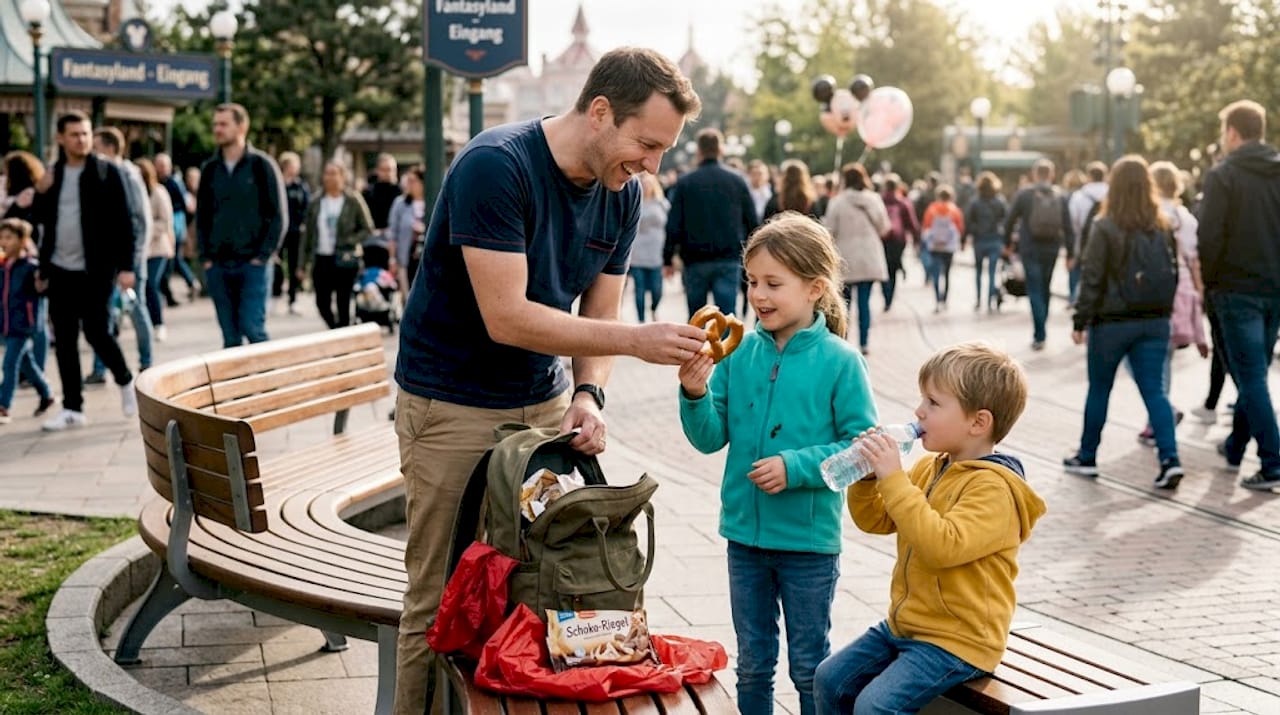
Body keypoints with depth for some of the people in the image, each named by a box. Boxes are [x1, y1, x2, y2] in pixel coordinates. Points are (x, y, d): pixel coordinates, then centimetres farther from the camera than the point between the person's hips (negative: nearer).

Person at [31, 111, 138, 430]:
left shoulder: (108, 173, -4)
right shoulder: (53, 175, 10)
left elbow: (123, 222, -7)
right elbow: (44, 220, 16)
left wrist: (126, 266, -13)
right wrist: (42, 268, 4)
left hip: (96, 271, -5)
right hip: (60, 271, 5)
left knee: (96, 333, -5)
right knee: (64, 340, 6)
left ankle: (125, 382, 22)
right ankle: (72, 408, 13)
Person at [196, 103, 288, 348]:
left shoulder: (262, 165, -1)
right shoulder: (209, 169, 11)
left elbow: (279, 216, -2)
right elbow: (202, 216, 16)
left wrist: (263, 256, -10)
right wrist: (205, 258, 5)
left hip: (252, 264, -4)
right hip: (218, 267, 4)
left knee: (252, 327, -11)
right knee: (230, 336, 6)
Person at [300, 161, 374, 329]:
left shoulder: (353, 201, -2)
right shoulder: (316, 203, 6)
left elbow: (368, 229, 1)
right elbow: (308, 234, 10)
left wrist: (348, 241, -14)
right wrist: (303, 263, 7)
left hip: (345, 260, -3)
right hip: (321, 258, 3)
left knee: (343, 303, 1)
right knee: (322, 302, 1)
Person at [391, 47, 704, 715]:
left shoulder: (622, 194, 0)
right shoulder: (495, 166, -22)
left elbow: (598, 315, 6)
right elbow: (507, 318, -26)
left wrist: (588, 394, -13)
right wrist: (638, 339, -26)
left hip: (543, 403, 6)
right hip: (454, 408, -6)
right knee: (441, 600, -1)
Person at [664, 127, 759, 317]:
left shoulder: (684, 183, -1)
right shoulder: (737, 182, 4)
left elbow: (674, 226, -3)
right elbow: (753, 223, 4)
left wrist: (668, 259, 3)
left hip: (695, 261, 0)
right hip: (729, 260, 0)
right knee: (727, 314, -5)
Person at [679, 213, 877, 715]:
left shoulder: (839, 361, -13)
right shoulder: (739, 353, -3)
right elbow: (711, 438, -1)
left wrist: (795, 467, -23)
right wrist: (696, 396, -19)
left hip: (809, 540, -3)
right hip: (745, 533, 4)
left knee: (810, 666, 13)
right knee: (752, 663, 18)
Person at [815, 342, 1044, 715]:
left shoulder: (993, 487, -21)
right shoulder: (930, 468, 6)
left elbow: (942, 546, -34)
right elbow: (875, 520, 15)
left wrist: (894, 478, -33)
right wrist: (867, 474, -5)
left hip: (958, 639, -9)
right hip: (905, 623, 9)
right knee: (830, 680, 8)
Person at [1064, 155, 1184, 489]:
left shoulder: (1105, 227, -12)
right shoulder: (1162, 228, 2)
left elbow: (1091, 278, -13)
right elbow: (1174, 275, 9)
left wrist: (1080, 321, -7)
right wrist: (1163, 312, 17)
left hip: (1111, 322, -3)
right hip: (1154, 322, 3)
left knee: (1098, 390, 11)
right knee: (1154, 390, 3)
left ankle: (1087, 457, 23)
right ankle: (1170, 459, -10)